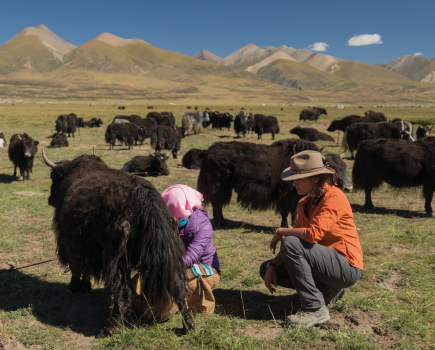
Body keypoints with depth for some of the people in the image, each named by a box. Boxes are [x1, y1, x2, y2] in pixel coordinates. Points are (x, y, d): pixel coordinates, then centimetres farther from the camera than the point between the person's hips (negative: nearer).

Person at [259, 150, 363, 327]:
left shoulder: (334, 197, -19)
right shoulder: (305, 203, 8)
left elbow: (313, 234, -32)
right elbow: (298, 236, 8)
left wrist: (281, 232, -15)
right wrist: (272, 266, -5)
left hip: (347, 267, -9)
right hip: (326, 262, 9)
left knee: (290, 244, -28)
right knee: (266, 269, 4)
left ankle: (316, 309, -18)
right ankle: (327, 290, 7)